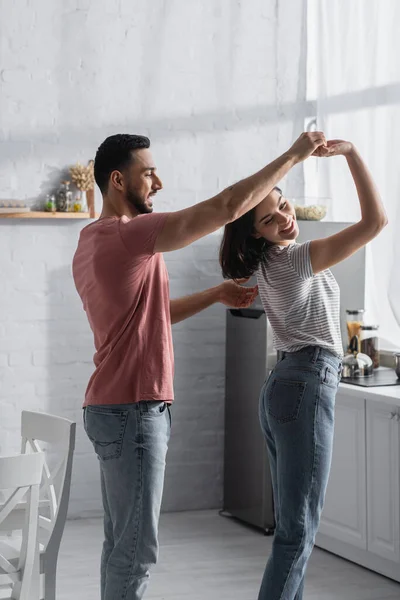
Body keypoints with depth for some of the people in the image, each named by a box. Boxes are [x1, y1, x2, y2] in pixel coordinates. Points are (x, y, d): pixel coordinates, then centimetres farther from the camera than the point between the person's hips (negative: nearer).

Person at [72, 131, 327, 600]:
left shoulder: (92, 243, 14)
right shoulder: (128, 235, -17)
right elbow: (227, 207, -21)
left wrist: (217, 295, 19)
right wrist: (294, 155, -12)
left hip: (112, 408, 10)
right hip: (133, 412, -10)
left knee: (121, 542, 15)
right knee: (136, 548, -4)